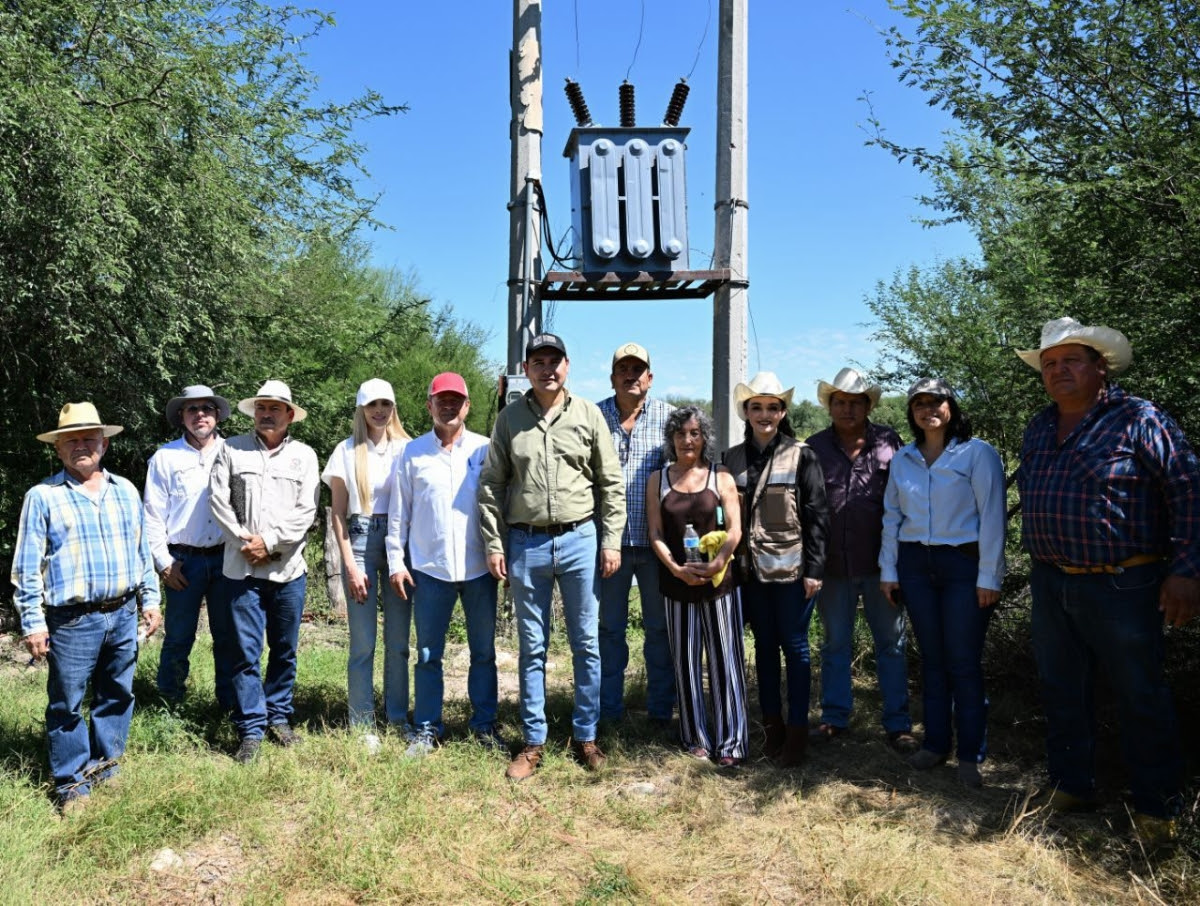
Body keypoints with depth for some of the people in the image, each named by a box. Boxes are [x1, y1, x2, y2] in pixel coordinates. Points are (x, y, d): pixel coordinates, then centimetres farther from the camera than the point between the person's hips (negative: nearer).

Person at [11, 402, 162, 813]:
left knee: (117, 695, 13)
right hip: (72, 621, -4)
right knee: (67, 703, 5)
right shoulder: (42, 497, -4)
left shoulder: (125, 491, 9)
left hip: (123, 614, 4)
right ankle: (71, 782, 19)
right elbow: (26, 567, -4)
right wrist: (32, 622, -8)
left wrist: (149, 599, 11)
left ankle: (106, 767, 29)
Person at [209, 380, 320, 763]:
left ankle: (279, 717, 25)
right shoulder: (231, 450, 7)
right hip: (242, 569, -1)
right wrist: (244, 541, -9)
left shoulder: (304, 455, 6)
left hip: (288, 569, 1)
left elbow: (306, 511, -2)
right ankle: (251, 728, 11)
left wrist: (270, 542, -11)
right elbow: (219, 501, 1)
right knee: (245, 652, 0)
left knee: (284, 650, 10)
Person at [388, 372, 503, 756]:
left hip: (479, 567, 0)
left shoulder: (485, 450, 1)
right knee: (428, 653, 9)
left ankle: (485, 725, 23)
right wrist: (396, 560, 1)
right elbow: (399, 512, 5)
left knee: (483, 652, 10)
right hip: (429, 568, 0)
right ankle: (427, 728, 22)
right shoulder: (413, 453, 3)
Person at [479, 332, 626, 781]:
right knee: (532, 648, 10)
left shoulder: (589, 415, 2)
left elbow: (611, 483, 3)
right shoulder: (509, 419, 3)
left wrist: (611, 541, -2)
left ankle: (585, 736, 23)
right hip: (526, 544, 1)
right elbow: (490, 487, 4)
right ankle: (533, 742, 22)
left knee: (586, 645, 8)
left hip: (580, 540, 0)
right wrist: (494, 545, -1)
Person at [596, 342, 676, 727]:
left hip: (657, 539, 0)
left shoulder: (668, 417, 2)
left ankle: (660, 710, 25)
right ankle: (608, 712, 24)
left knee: (659, 627, 10)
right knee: (609, 627, 10)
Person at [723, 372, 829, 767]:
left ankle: (797, 730, 13)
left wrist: (814, 568, -10)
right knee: (764, 646, 12)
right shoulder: (733, 457, 6)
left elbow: (817, 515, -6)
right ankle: (772, 724, 24)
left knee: (794, 645, 3)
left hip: (791, 568, -4)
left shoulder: (801, 456, -4)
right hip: (752, 569, 4)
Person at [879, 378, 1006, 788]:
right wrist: (888, 569, 9)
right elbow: (892, 515, 12)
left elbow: (992, 517, -7)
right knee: (931, 657, 10)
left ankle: (971, 754, 12)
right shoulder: (903, 458, 9)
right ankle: (935, 742, 22)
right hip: (915, 563, 4)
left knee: (964, 662, 0)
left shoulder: (978, 453, -4)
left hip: (964, 563, -4)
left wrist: (989, 577, -11)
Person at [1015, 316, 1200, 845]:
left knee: (1140, 697, 6)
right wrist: (1040, 565, 15)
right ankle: (1071, 787, 31)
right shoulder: (1037, 431, 11)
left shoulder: (1138, 419, -8)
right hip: (1050, 584, 6)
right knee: (1062, 692, 15)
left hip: (1121, 586, -6)